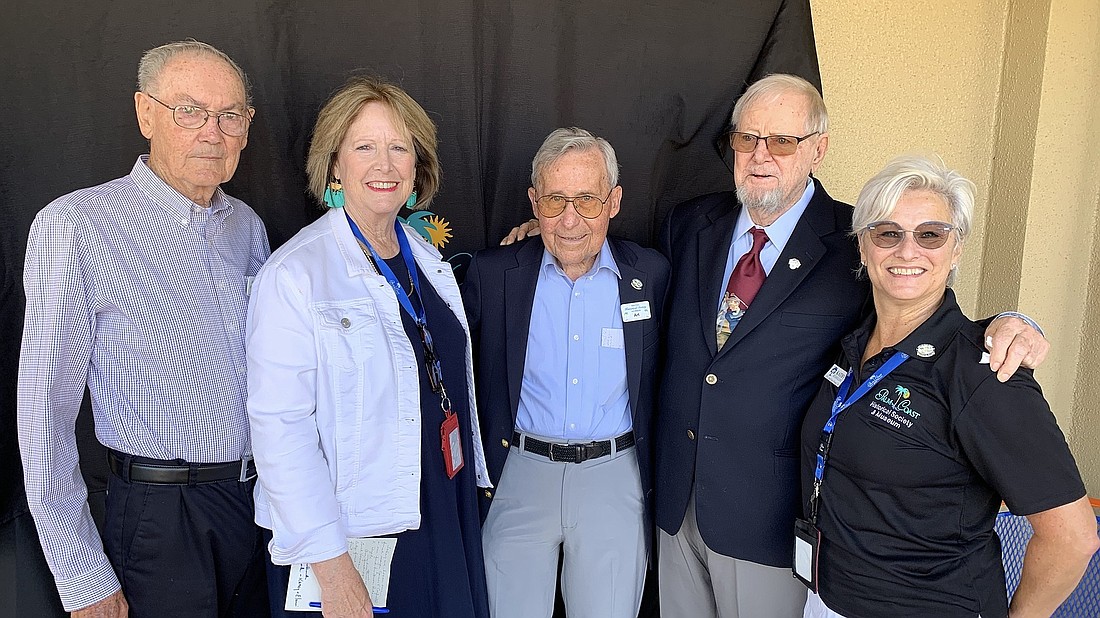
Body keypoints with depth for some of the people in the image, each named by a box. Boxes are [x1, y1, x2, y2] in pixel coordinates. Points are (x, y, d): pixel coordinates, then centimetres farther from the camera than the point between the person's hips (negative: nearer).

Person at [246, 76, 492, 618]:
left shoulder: (430, 260, 6)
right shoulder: (294, 273, -15)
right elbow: (280, 427, -18)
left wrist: (472, 483, 15)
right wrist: (331, 567, -20)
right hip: (352, 538, -6)